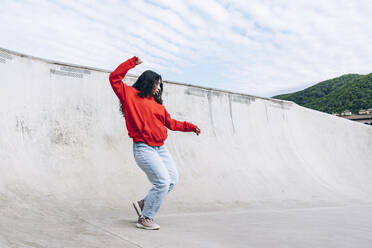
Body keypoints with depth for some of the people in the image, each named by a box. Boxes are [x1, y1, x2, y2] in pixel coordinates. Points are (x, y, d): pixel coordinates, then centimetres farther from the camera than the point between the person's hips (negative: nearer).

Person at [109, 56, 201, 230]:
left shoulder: (158, 104, 19)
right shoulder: (130, 95, 3)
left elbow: (171, 123, 24)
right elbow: (114, 78, -4)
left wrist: (190, 127, 21)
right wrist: (132, 62, -4)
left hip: (161, 148, 8)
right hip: (143, 148, -7)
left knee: (173, 180, 4)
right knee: (162, 181, -15)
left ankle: (143, 204, 19)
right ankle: (145, 219, 1)